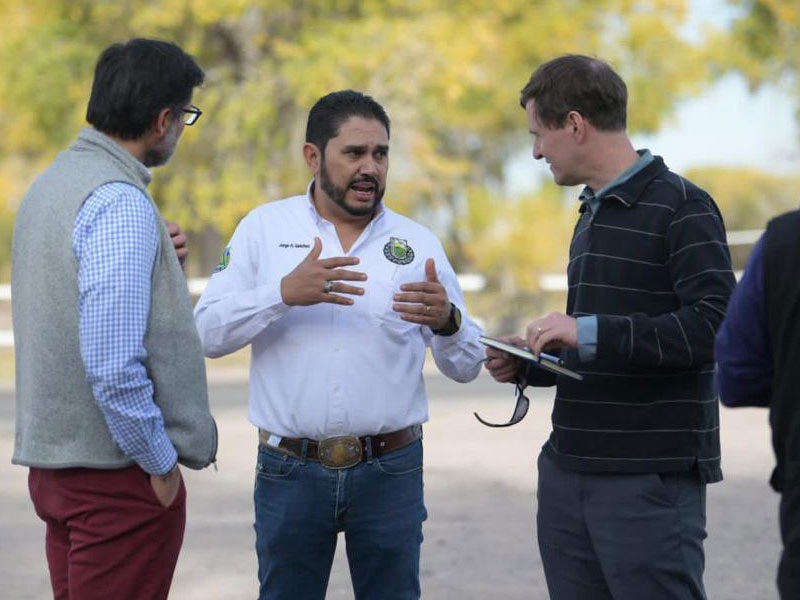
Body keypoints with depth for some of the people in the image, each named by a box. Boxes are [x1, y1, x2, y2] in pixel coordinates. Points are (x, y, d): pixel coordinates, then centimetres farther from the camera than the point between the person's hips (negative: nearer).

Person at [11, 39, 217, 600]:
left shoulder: (53, 181, 11)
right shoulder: (120, 203, -19)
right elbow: (112, 361, -25)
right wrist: (161, 463, -14)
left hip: (54, 461, 9)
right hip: (118, 470, -9)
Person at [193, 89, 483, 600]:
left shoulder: (418, 244, 4)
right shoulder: (264, 228, 2)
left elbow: (466, 367, 3)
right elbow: (208, 333, -7)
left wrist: (446, 321, -19)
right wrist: (286, 293, -22)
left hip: (391, 471, 1)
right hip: (290, 470, -1)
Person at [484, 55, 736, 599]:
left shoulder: (681, 207, -8)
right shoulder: (592, 215, 18)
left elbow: (712, 327, -20)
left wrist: (589, 331, -22)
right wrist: (529, 364, 9)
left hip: (649, 478, -8)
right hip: (567, 473, 8)